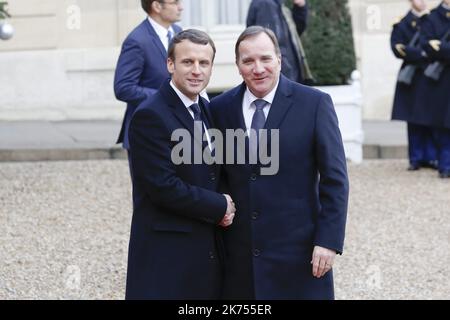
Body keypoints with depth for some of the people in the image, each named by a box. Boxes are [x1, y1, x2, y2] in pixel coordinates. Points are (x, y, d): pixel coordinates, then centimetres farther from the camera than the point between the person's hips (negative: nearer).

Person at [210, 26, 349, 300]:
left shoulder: (314, 104, -4)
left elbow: (335, 179, -4)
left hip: (298, 254, -3)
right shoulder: (220, 108, 5)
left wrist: (328, 241, -10)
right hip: (239, 259, 3)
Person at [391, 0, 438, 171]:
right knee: (414, 119, 1)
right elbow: (398, 48, -7)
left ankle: (431, 157, 7)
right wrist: (421, 53, -17)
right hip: (412, 78, -1)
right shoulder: (402, 23, 3)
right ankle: (416, 158, 7)